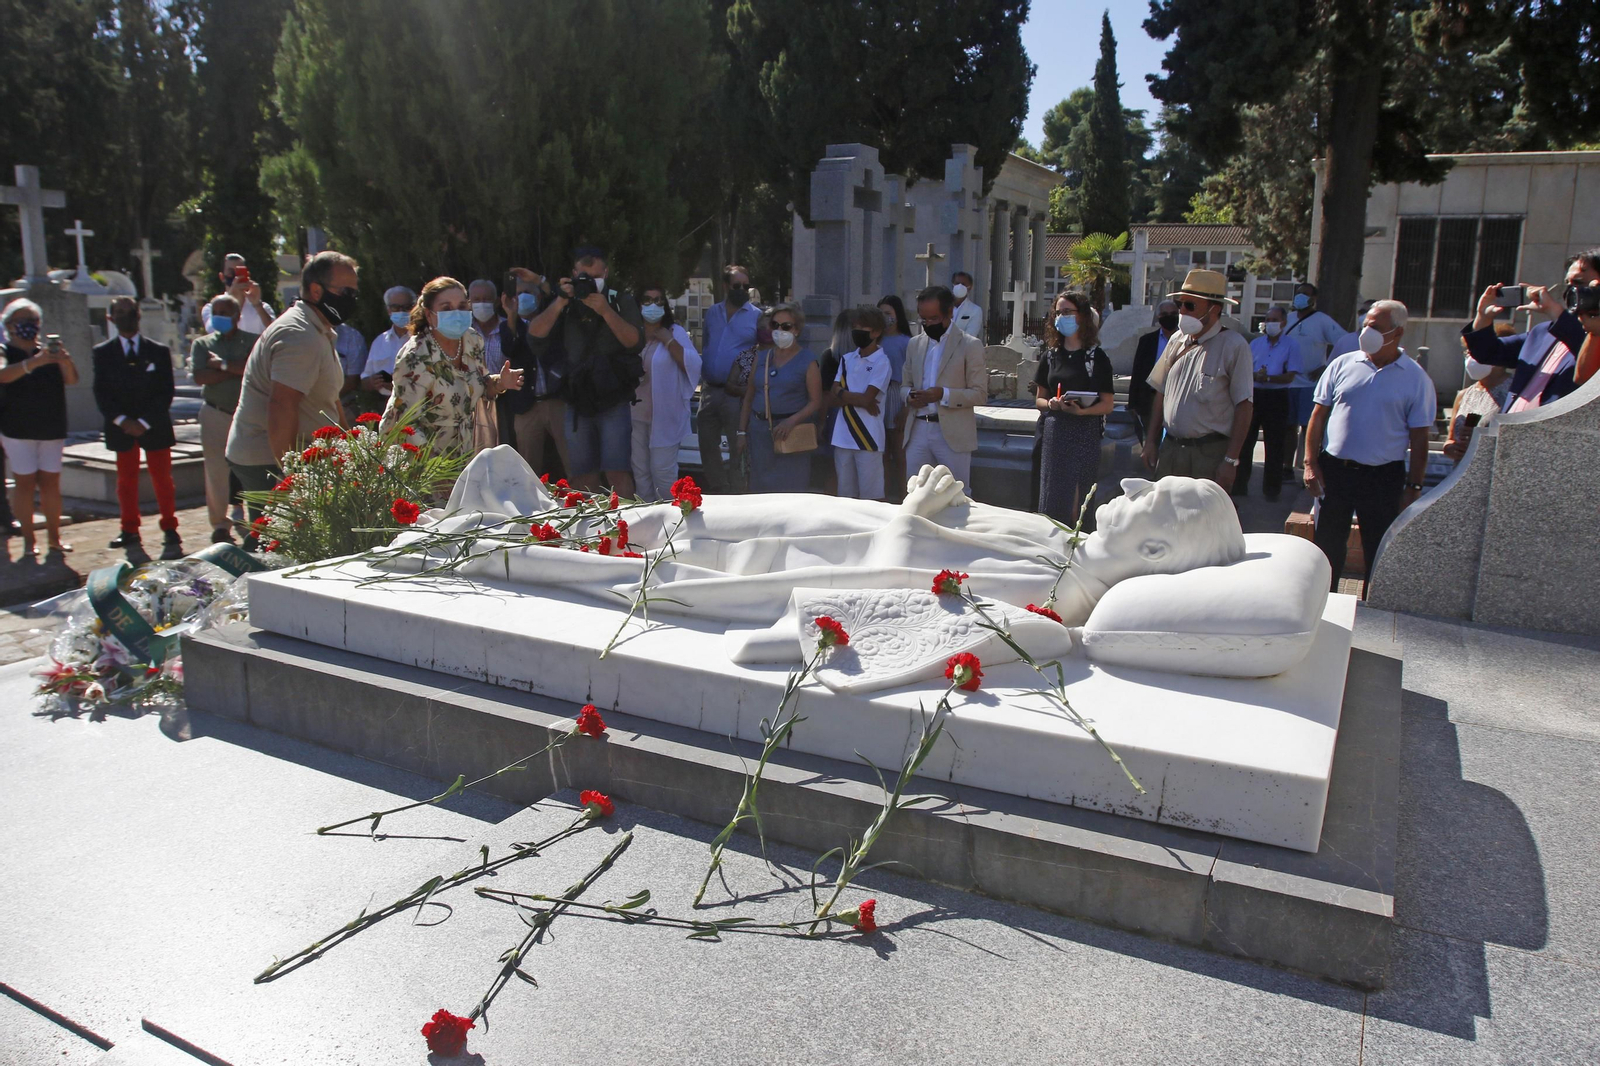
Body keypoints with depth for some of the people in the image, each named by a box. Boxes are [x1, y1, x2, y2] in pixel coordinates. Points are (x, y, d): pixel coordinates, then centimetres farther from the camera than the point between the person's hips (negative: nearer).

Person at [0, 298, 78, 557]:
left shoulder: (49, 354, 10)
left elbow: (72, 380, -4)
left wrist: (66, 361, -26)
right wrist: (35, 362, -38)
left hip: (51, 429, 3)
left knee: (51, 483, 4)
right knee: (25, 483, -2)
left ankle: (54, 536, 12)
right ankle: (28, 540, 4)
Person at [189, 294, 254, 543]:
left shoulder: (252, 341, 6)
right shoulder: (202, 344, 11)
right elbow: (200, 377, -5)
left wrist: (223, 365, -10)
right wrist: (239, 368, -8)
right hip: (216, 414, 1)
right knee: (216, 470, 1)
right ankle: (219, 525, 9)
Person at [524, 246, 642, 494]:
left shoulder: (621, 301, 6)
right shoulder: (564, 303, 12)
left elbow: (636, 342, -8)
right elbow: (535, 335, -1)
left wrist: (605, 311, -18)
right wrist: (560, 303, -12)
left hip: (613, 401, -3)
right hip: (577, 402, 3)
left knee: (617, 471, -12)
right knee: (582, 475, 5)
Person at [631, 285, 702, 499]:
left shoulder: (675, 332, -1)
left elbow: (693, 366, -12)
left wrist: (669, 341, -16)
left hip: (664, 416, -4)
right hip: (635, 415, 4)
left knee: (663, 471, -3)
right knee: (639, 471, 11)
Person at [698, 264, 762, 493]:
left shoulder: (757, 316, 0)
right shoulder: (712, 313, 14)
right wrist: (702, 372, 7)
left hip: (738, 394, -5)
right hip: (710, 390, 5)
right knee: (707, 444, 11)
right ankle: (717, 490, 23)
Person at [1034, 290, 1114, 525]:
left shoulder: (1096, 356, -1)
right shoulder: (1051, 354, 12)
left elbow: (1107, 404, -3)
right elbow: (1038, 399, 15)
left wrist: (1081, 410, -20)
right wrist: (1051, 404, -7)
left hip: (1084, 435, -4)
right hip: (1053, 433, 4)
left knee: (1077, 501, -3)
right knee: (1050, 499, 3)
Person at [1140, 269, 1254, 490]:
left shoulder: (1233, 346, -9)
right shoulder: (1177, 340, 9)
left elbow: (1244, 407, -11)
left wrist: (1231, 460, -14)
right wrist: (1151, 441, 11)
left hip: (1210, 454, -5)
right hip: (1171, 448, 5)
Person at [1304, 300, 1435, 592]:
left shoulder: (1416, 379, -1)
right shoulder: (1342, 364, 4)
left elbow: (1419, 438, 0)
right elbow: (1318, 416, 6)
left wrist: (1413, 487, -3)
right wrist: (1311, 463, -1)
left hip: (1384, 478, -1)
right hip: (1333, 470, 2)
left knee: (1379, 553, 7)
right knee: (1327, 546, 9)